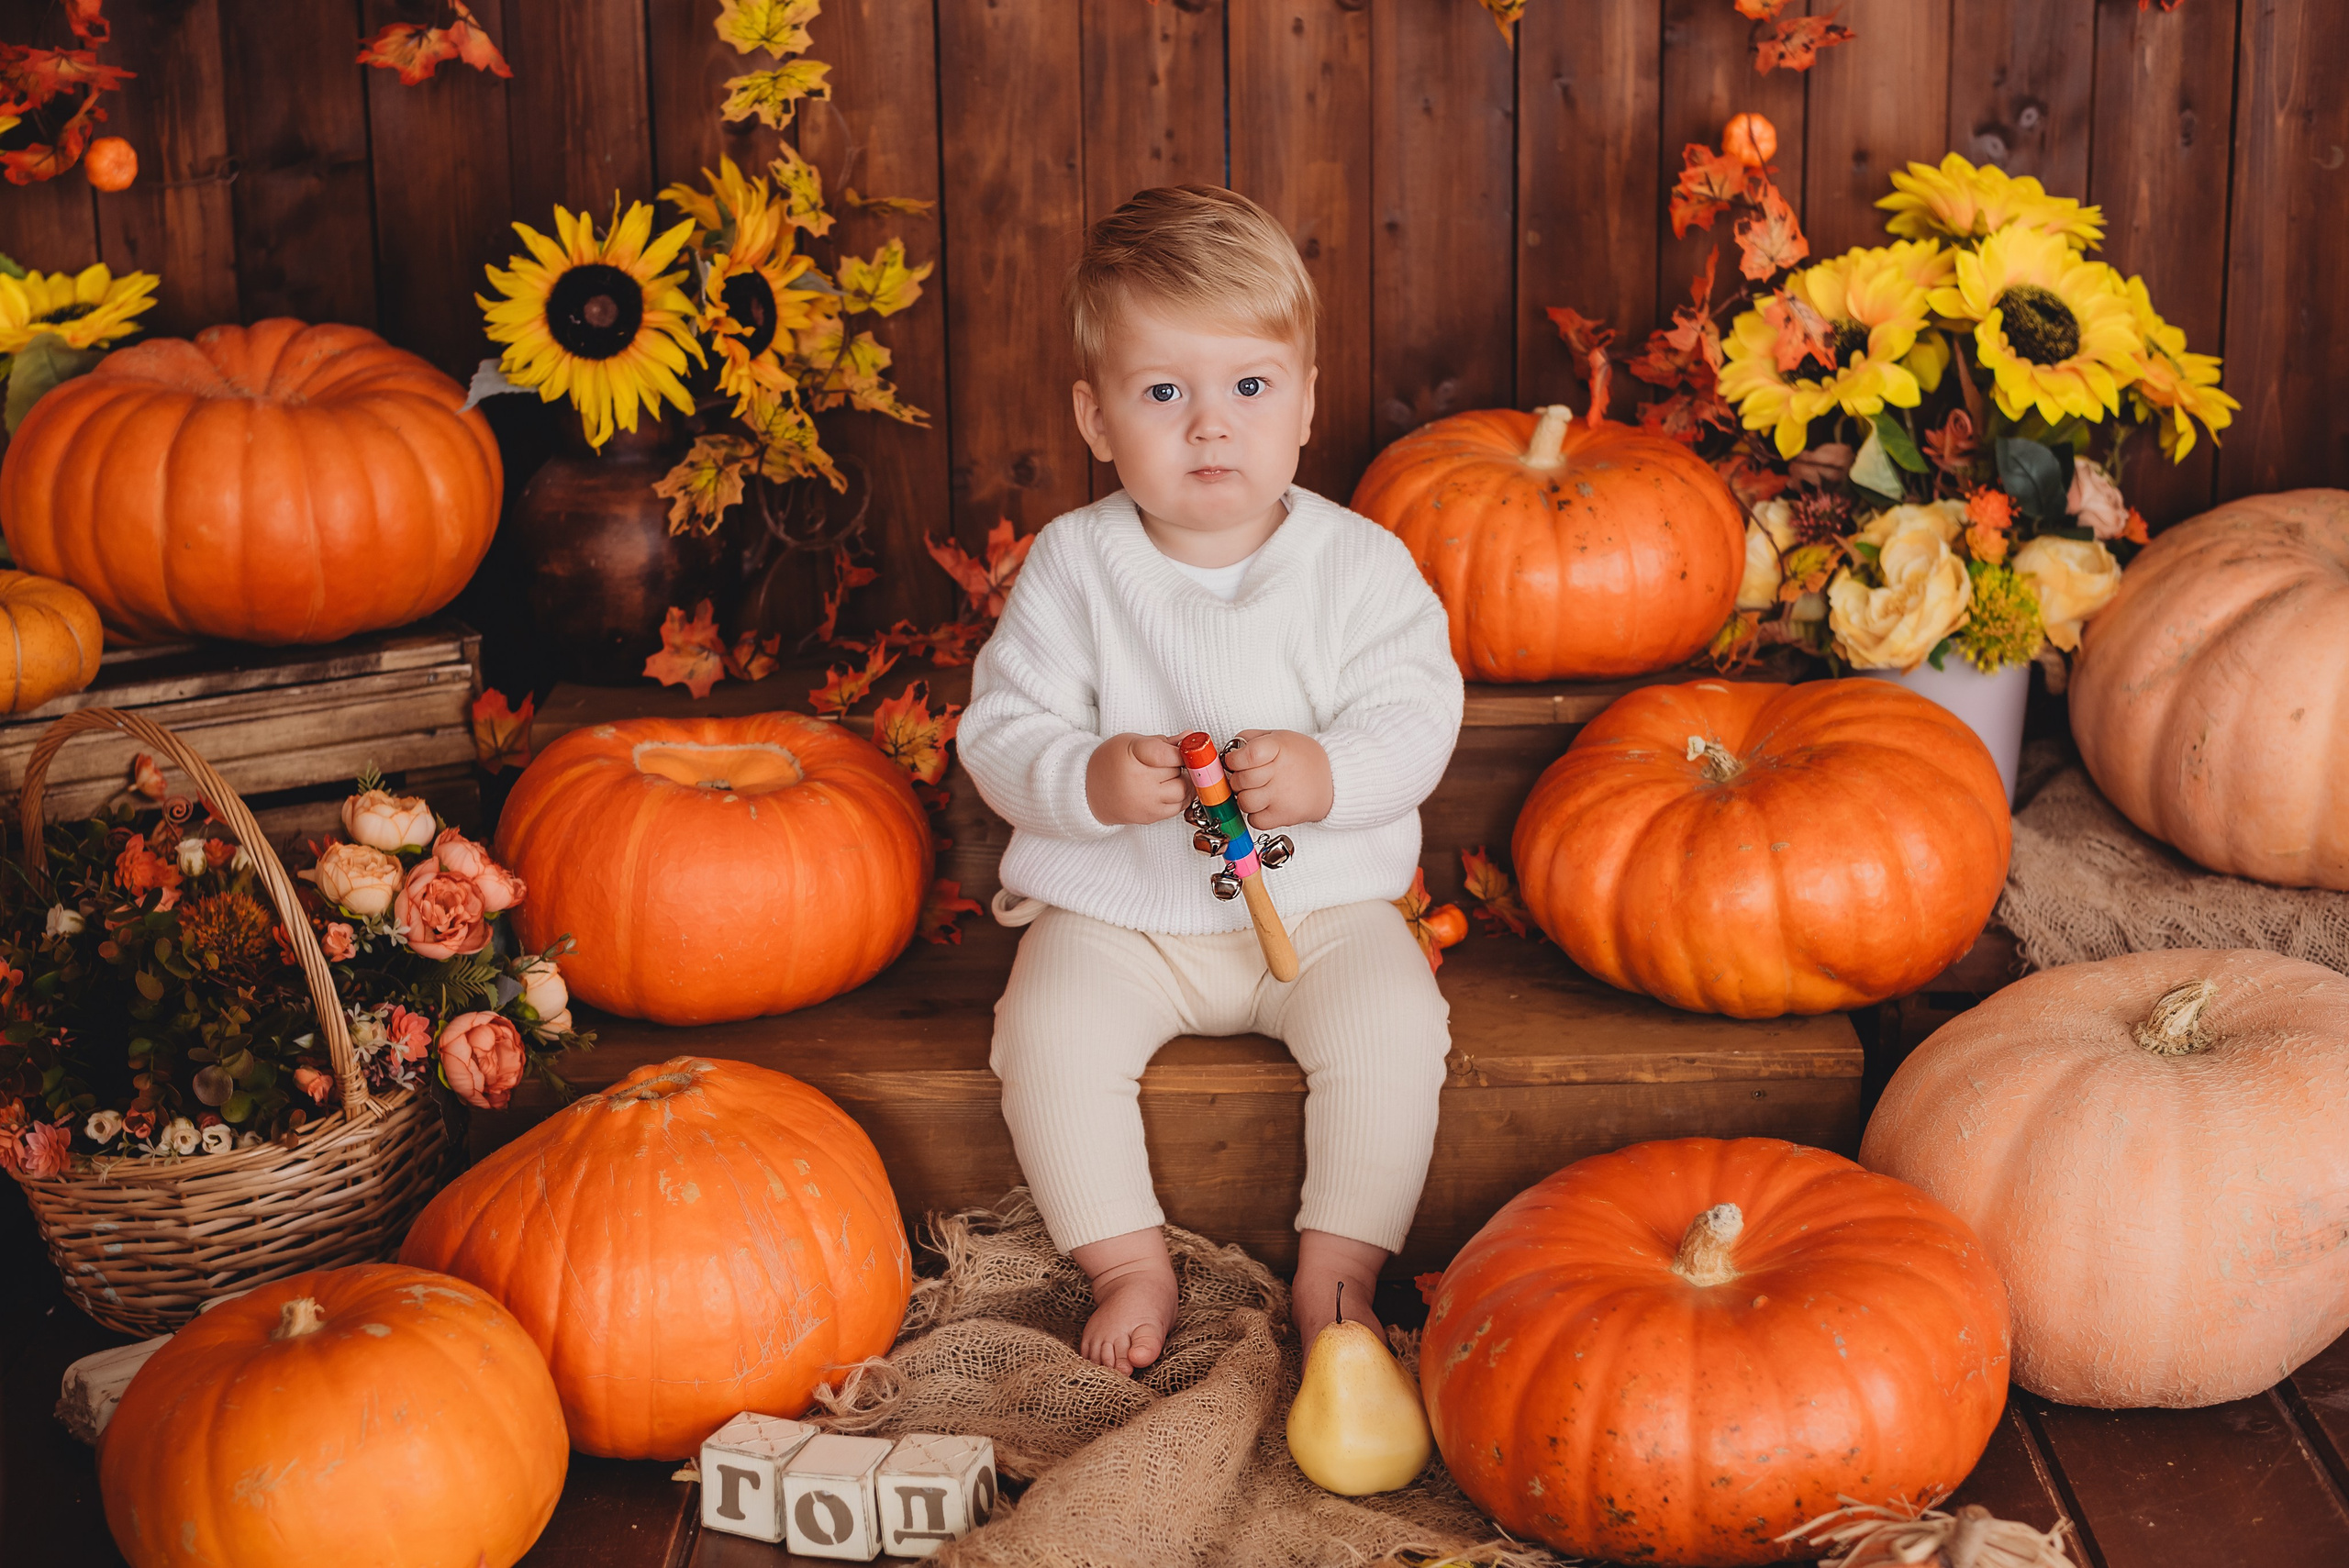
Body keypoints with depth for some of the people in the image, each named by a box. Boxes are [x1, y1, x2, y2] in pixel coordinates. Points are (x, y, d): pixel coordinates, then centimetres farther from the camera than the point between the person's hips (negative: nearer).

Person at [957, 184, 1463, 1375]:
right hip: (1115, 905, 0)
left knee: (1394, 1020, -24)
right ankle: (1131, 1264, -5)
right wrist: (1089, 779, -29)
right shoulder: (1073, 567, -7)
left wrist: (1328, 774, -31)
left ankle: (1336, 1273, -6)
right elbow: (1001, 732, -8)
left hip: (1320, 896, 0)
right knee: (1049, 1034, -24)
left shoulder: (1355, 563, -6)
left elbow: (1415, 717, -10)